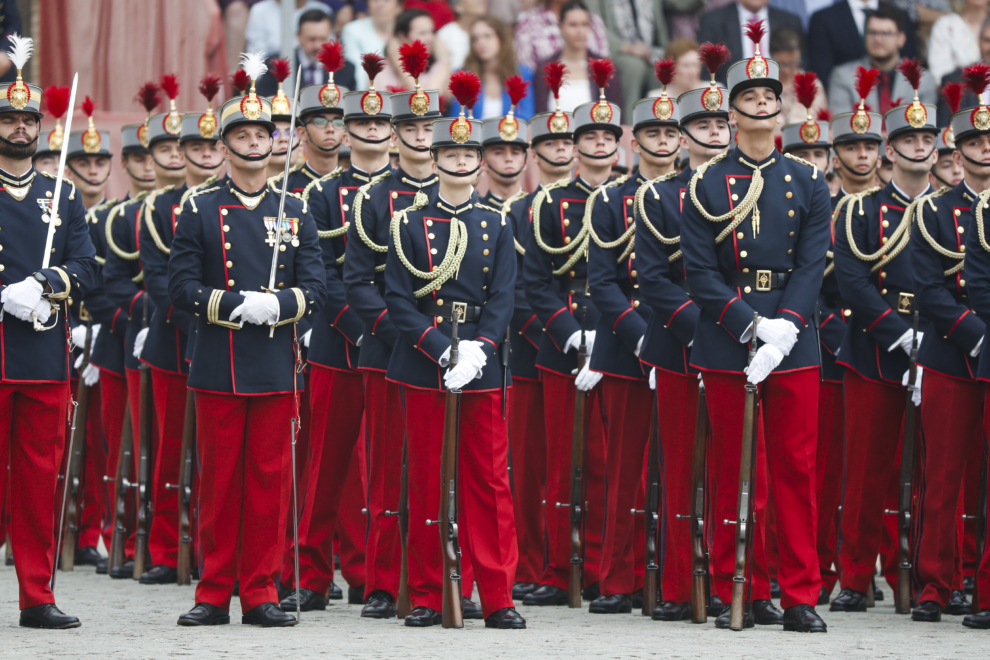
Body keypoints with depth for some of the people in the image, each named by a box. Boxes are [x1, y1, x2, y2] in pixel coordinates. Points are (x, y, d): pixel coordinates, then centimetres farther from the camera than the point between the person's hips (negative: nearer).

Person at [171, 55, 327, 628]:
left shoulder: (296, 212, 9)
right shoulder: (200, 211, 5)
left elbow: (316, 288, 4)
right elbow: (182, 286, 0)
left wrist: (278, 305, -15)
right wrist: (232, 305, -15)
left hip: (277, 366, 1)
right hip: (219, 364, -1)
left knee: (271, 479, 1)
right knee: (219, 480, 2)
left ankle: (262, 593, 7)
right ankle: (215, 594, 8)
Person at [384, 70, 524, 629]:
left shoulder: (498, 225, 7)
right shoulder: (410, 223, 3)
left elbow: (503, 299, 1)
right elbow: (399, 299, -3)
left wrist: (478, 350, -15)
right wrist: (443, 350, -15)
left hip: (483, 367, 1)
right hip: (425, 367, -1)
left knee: (490, 483, 0)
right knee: (427, 483, 2)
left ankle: (498, 598, 3)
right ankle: (428, 597, 8)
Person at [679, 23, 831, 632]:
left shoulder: (809, 183, 7)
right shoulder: (707, 186, 2)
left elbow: (813, 264, 0)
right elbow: (700, 271, -4)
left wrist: (784, 328, -14)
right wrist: (753, 327, -16)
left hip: (794, 345, 1)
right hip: (728, 346, -1)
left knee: (796, 469, 2)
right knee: (736, 473, 3)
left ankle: (801, 597, 6)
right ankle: (742, 594, 10)